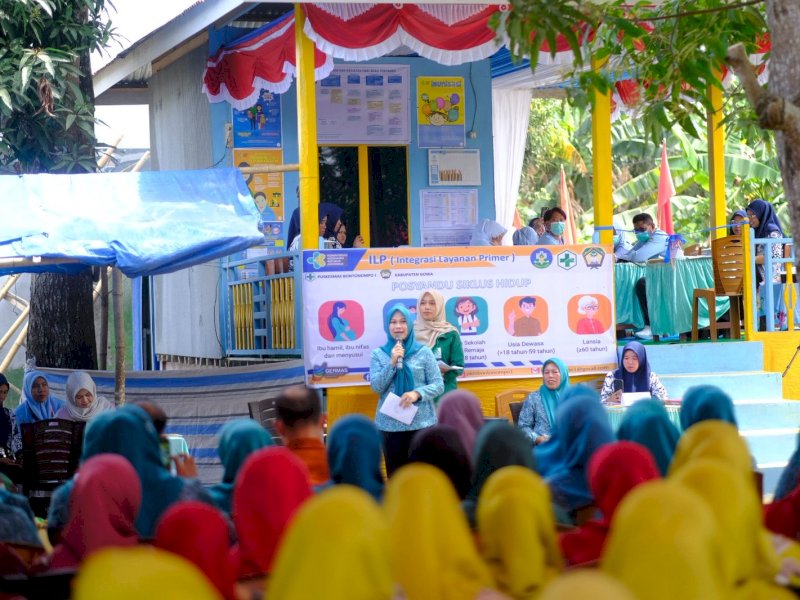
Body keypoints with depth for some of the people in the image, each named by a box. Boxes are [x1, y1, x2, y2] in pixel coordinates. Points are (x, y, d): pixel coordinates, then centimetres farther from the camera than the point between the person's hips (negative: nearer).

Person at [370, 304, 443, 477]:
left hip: (421, 422, -1)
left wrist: (417, 393, -17)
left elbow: (438, 385, 0)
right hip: (390, 424, 1)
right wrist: (392, 363, -14)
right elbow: (376, 387, -3)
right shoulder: (378, 354, 6)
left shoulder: (423, 352, 1)